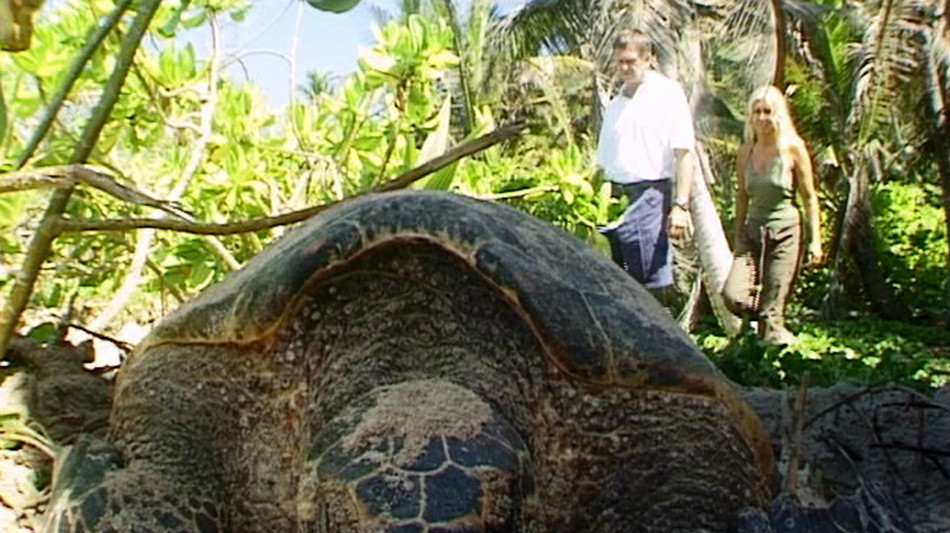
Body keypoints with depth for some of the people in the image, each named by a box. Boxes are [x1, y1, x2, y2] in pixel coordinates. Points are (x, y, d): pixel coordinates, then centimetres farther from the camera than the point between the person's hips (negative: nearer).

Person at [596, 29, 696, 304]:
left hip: (648, 194, -6)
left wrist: (680, 205, -14)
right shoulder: (615, 103, 19)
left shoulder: (668, 93, 0)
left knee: (653, 284, -8)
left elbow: (684, 153, -7)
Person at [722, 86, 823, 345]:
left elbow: (809, 197, -3)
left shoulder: (793, 149, -6)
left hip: (785, 232, -3)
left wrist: (815, 239, -7)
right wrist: (737, 238, 15)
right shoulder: (745, 151, 4)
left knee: (772, 308, -5)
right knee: (733, 296, -10)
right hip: (753, 230, 4)